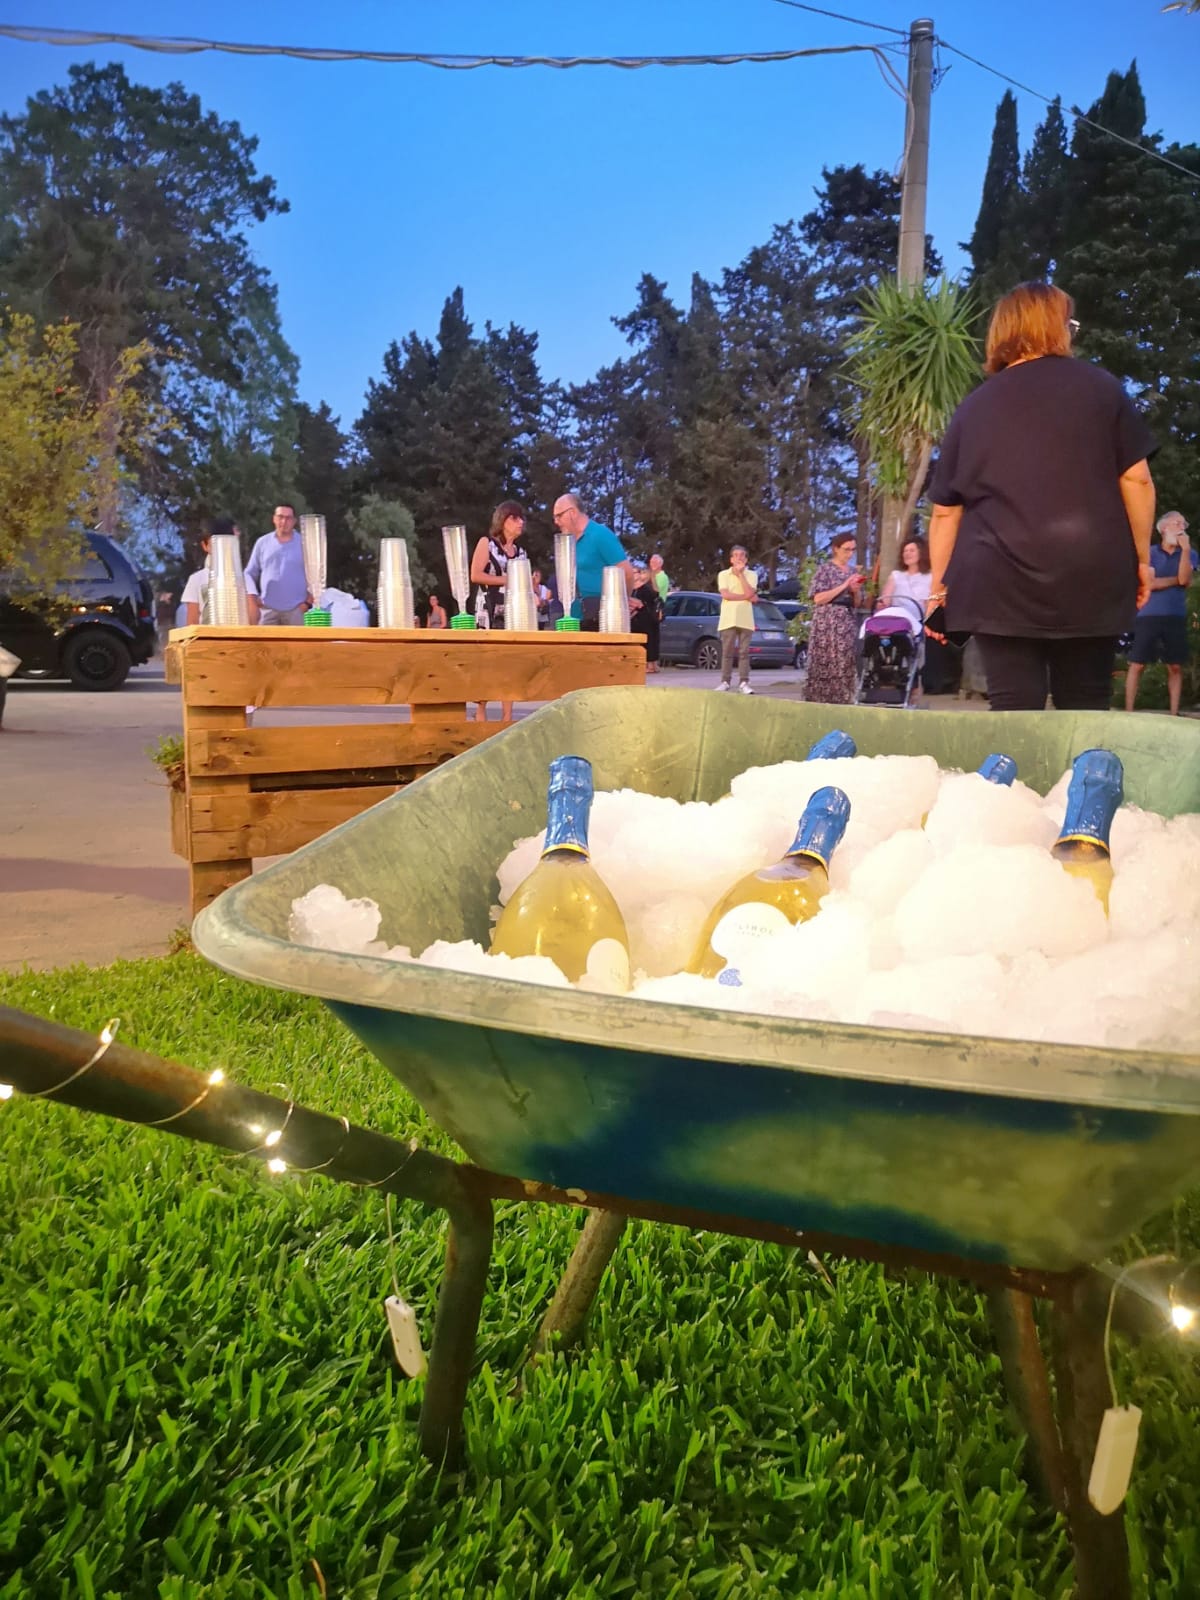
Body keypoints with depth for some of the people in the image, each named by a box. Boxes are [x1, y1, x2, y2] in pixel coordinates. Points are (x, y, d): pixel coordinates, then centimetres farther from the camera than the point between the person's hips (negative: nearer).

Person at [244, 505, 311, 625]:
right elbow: (249, 573, 11)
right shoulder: (262, 543, 9)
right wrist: (252, 599, -2)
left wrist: (308, 602, -4)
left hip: (295, 610, -1)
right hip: (268, 609, 1)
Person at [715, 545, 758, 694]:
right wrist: (746, 597, -8)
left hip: (745, 619, 1)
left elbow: (750, 593, -9)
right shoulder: (724, 574, 6)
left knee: (744, 652, -1)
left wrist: (740, 574, -7)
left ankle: (743, 683, -1)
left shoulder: (752, 575, 8)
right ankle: (725, 681, 4)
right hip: (728, 618, 0)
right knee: (727, 652, 0)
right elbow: (725, 594, -8)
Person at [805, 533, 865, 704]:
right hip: (827, 624, -6)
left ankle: (841, 702, 4)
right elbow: (818, 598, -13)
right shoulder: (824, 569, -2)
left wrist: (855, 591, -1)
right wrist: (844, 586, -12)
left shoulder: (852, 572, 16)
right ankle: (819, 702, -5)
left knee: (845, 665, 0)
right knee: (824, 664, -9)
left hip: (848, 624, 6)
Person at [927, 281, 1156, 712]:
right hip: (1090, 574, 0)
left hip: (998, 581, 0)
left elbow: (945, 509, 10)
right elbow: (1136, 478, 3)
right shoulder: (1099, 386, 7)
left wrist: (939, 585, 16)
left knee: (1014, 712, -2)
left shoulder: (974, 407, 11)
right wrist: (1141, 559, 12)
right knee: (1085, 708, 9)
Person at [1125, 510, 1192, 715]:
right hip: (1149, 617, -3)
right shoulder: (1148, 553, 3)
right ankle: (1129, 711, -1)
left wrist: (1185, 549, -12)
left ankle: (1174, 714, 6)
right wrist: (1176, 579, -2)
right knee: (1137, 665, -4)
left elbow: (1185, 579, -7)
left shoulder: (1187, 555, 11)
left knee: (1175, 667, 2)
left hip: (1176, 618, 3)